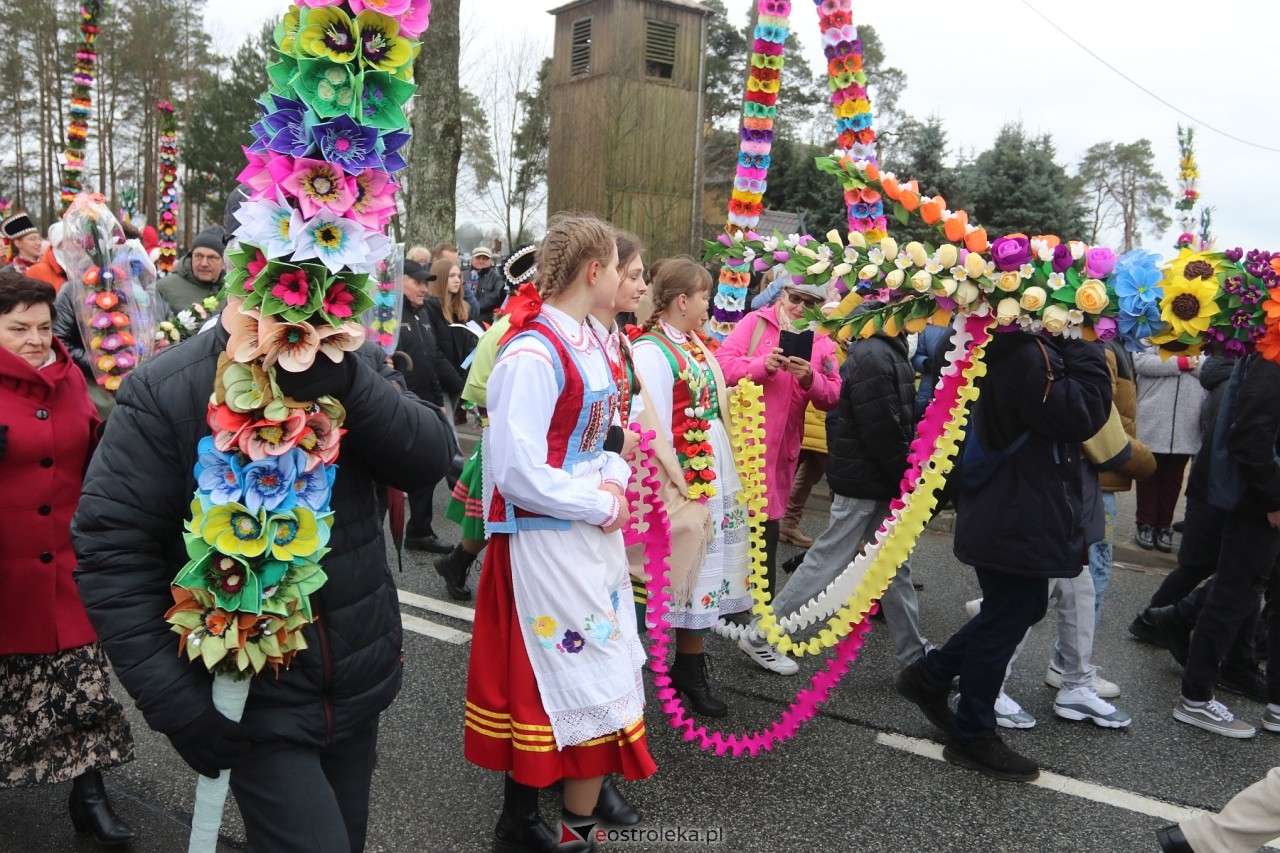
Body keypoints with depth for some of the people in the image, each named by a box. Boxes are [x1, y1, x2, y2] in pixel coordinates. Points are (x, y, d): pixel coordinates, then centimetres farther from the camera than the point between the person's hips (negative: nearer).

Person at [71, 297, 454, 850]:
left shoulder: (357, 364, -3)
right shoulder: (164, 392, -14)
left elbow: (430, 459, -15)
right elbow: (112, 549, -14)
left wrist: (351, 384, -31)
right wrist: (174, 702, -16)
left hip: (360, 682, 4)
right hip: (254, 700, -4)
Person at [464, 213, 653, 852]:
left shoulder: (586, 341, 9)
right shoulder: (532, 354, -20)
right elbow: (517, 472, -23)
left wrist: (614, 481, 0)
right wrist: (602, 505, -15)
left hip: (591, 535, 9)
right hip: (544, 541, -9)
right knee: (593, 687, 1)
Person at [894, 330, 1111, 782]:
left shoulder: (1004, 348, 9)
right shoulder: (1030, 355, -23)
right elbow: (1083, 414, -24)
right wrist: (1084, 349, -18)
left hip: (1005, 515, 10)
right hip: (1020, 521, -10)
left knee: (1022, 608, 23)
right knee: (1005, 622, 3)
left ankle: (930, 676, 29)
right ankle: (972, 736, 18)